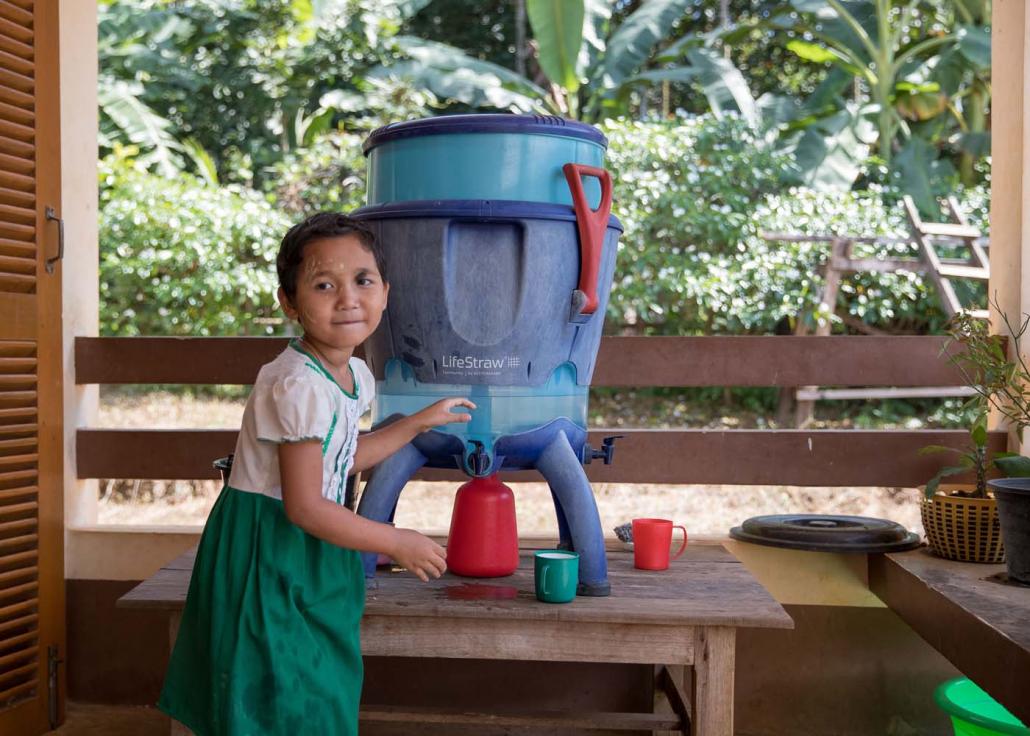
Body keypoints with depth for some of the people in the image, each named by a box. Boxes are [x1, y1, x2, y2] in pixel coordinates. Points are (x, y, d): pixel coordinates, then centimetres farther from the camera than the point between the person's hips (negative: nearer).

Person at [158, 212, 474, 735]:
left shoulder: (354, 376, 2)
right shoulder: (300, 386, -26)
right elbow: (304, 507, -26)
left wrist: (419, 422, 20)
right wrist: (398, 543, -18)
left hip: (308, 552, 9)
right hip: (265, 549, -9)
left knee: (317, 686, 19)